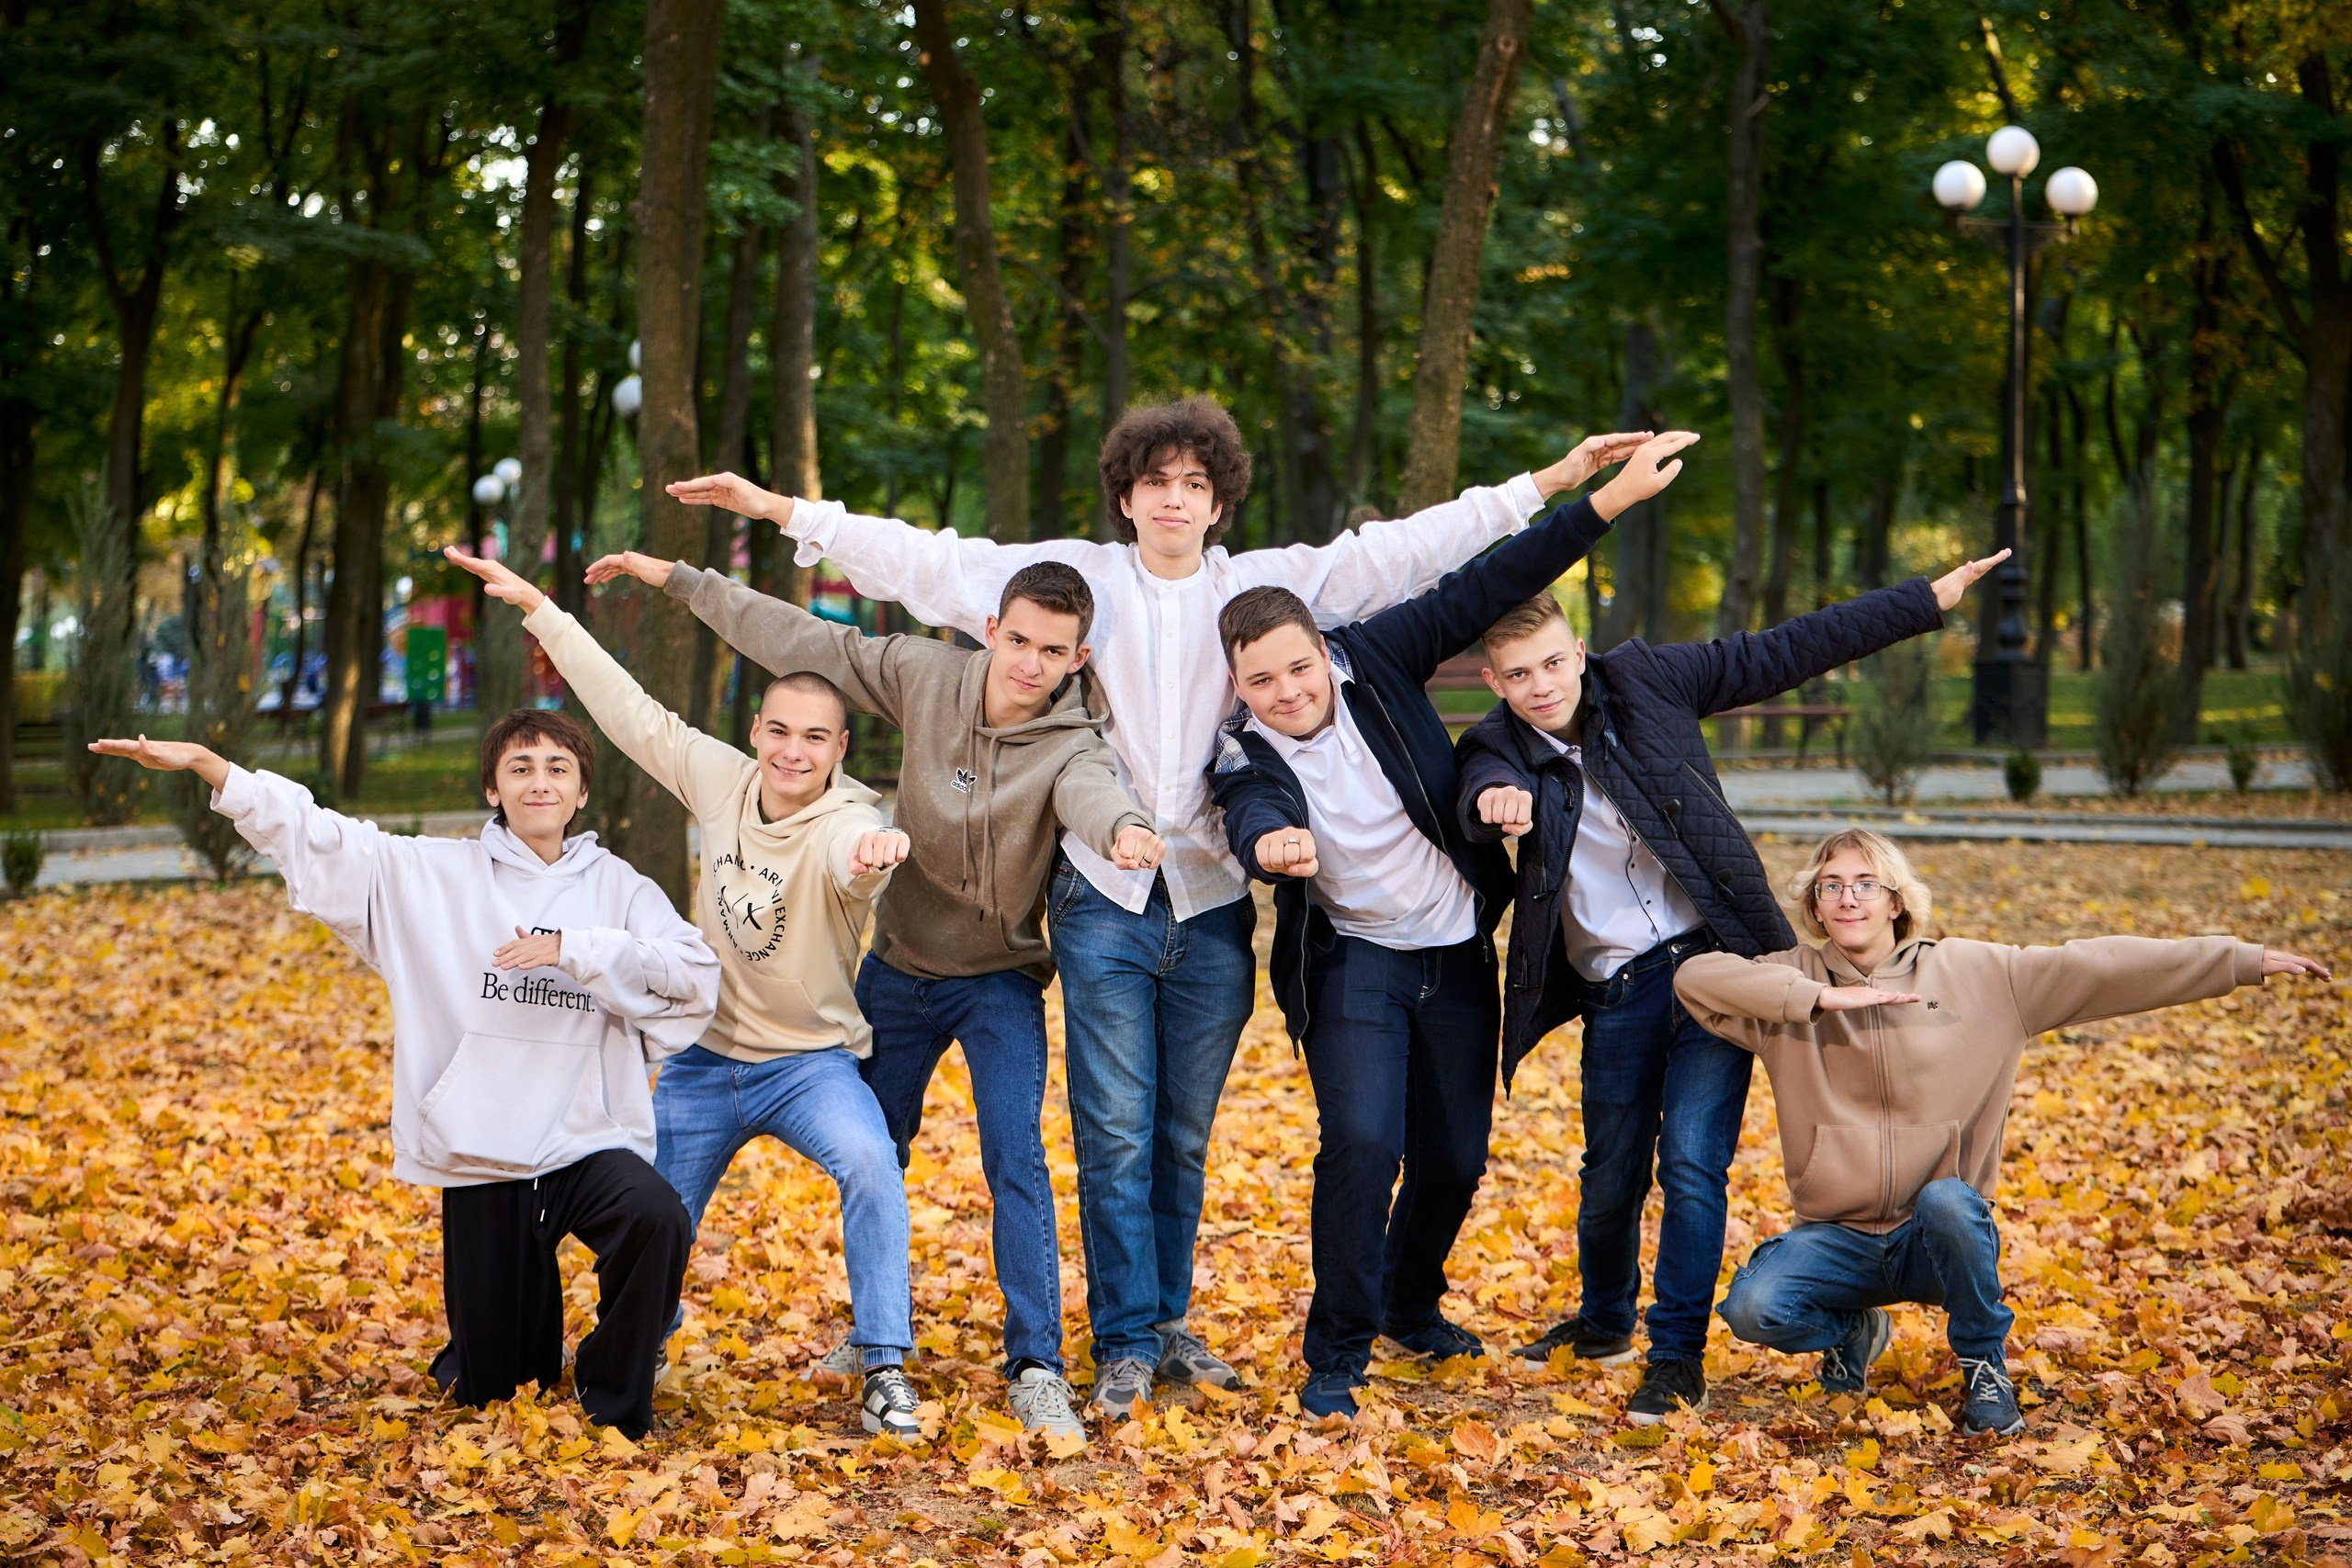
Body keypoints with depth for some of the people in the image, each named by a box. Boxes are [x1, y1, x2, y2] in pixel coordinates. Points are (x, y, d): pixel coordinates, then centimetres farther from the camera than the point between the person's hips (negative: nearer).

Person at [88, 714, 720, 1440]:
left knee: (656, 1218, -35)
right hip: (482, 1155, 1)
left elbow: (696, 973, -11)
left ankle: (616, 1400, -10)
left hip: (589, 1141, -1)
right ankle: (534, 1351, 45)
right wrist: (204, 762, -7)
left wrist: (572, 950, -18)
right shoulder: (439, 875, 5)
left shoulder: (616, 885, 3)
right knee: (490, 1391, 6)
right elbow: (319, 837, 1)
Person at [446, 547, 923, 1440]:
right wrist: (539, 608, 4)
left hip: (807, 1062, -5)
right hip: (701, 1062, 5)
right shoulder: (721, 779, -7)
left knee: (870, 1164, -32)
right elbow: (632, 711, 2)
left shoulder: (845, 822, -23)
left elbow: (850, 857, -48)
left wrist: (875, 855, -74)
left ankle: (883, 1371, -26)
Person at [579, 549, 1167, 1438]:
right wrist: (680, 582, 0)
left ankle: (1035, 1368, -14)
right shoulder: (928, 677, -12)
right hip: (899, 965, 4)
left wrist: (1123, 828, -70)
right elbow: (807, 643, -3)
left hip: (1000, 980, -4)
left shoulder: (1072, 741, -21)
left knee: (1015, 1161, -17)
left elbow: (1091, 790, -45)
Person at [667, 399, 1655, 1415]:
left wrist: (1548, 484, 0)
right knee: (1115, 1132, -4)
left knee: (1185, 1136, 10)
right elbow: (929, 563, 2)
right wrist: (783, 511, -3)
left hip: (1212, 904, 2)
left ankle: (1166, 1321, 23)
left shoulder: (1269, 584, 7)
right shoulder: (1079, 577, 4)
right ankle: (1125, 1343, 3)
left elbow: (1402, 551, 5)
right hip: (1104, 901, -1)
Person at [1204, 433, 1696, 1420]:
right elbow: (1252, 825, -34)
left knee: (1456, 1155, 10)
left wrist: (1609, 501, -12)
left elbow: (1485, 590, -9)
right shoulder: (1243, 758, -14)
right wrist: (1271, 849, -60)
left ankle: (1412, 1306, 37)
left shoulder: (1376, 660, -9)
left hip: (1456, 950, 3)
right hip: (1351, 961, -3)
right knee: (1362, 1144, -21)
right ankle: (1336, 1357, -7)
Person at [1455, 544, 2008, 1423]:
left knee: (1692, 1165, -9)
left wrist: (1927, 600, 4)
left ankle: (1678, 1360, 1)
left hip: (1711, 960, -1)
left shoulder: (1644, 683, -2)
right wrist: (1497, 800, -55)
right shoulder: (1498, 750, -4)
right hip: (1614, 991, 1)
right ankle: (1603, 1323, 37)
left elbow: (1779, 655, 3)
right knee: (1612, 1175, 10)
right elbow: (1485, 793, -29)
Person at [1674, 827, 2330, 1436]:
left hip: (1941, 1236, -1)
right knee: (1752, 1308, -27)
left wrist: (2248, 961, -4)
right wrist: (1820, 997, -24)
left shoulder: (1978, 975, 1)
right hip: (1836, 1240, 1)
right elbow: (1694, 976, -16)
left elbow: (2099, 965, -1)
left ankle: (1985, 1367, -7)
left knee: (1947, 1200, -36)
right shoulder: (1794, 983, -1)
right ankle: (1854, 1330, 10)